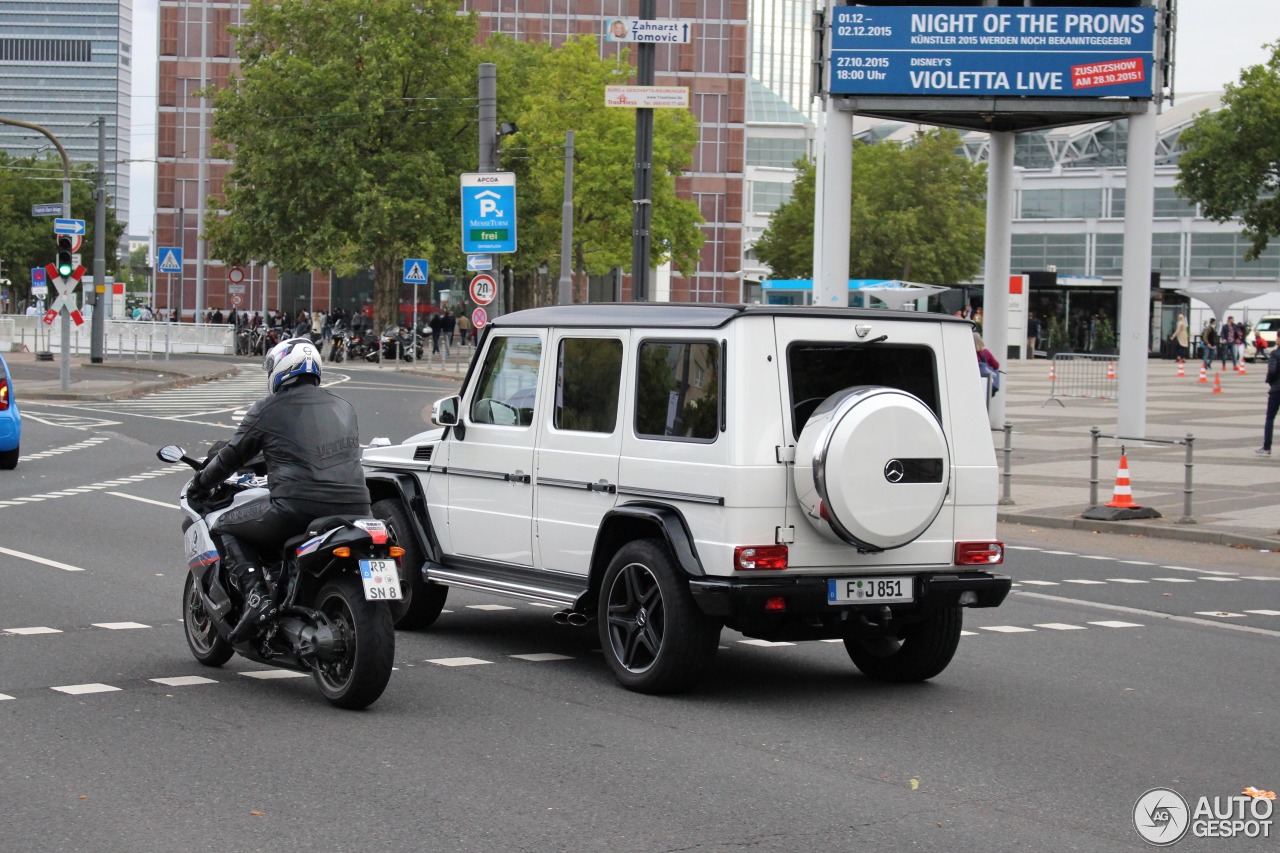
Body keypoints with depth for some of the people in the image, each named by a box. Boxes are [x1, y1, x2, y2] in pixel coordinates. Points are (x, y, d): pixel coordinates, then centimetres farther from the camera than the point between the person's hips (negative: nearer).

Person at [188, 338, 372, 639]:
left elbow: (232, 456, 12)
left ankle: (256, 597, -7)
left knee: (225, 529, 13)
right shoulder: (344, 407, 20)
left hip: (297, 508, -5)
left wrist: (201, 483, 31)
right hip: (354, 508, 5)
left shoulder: (268, 409, 4)